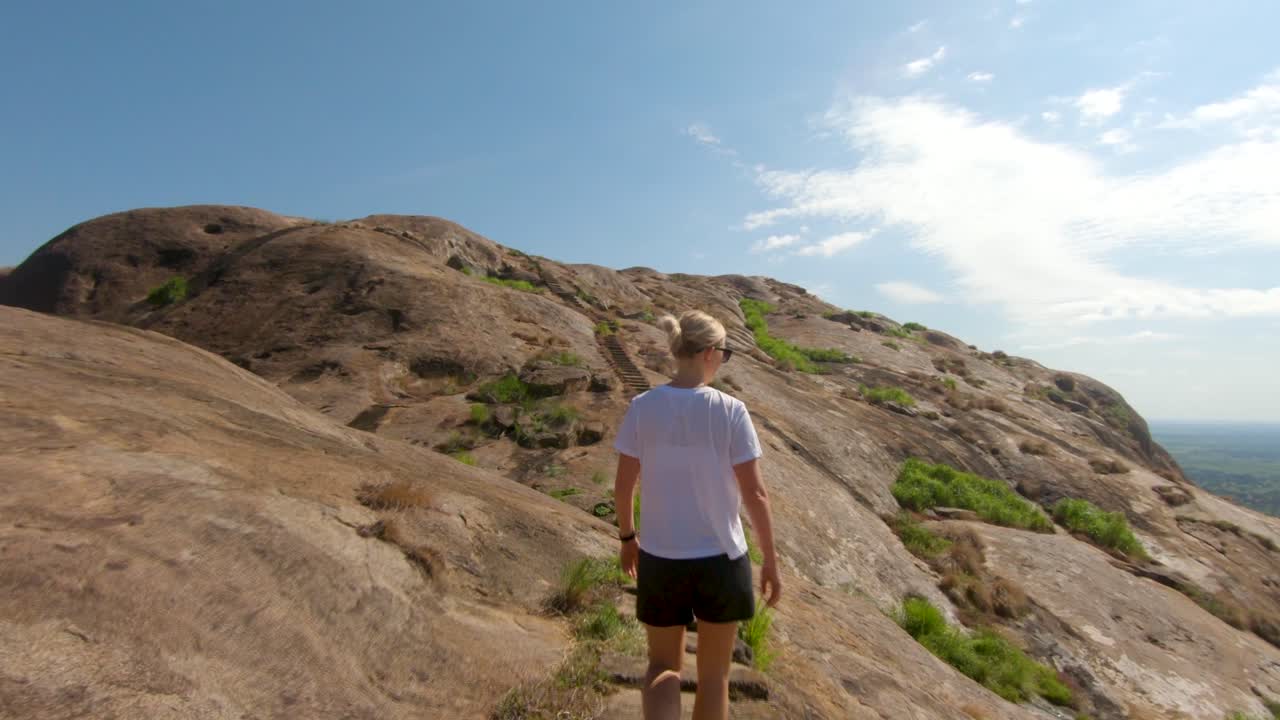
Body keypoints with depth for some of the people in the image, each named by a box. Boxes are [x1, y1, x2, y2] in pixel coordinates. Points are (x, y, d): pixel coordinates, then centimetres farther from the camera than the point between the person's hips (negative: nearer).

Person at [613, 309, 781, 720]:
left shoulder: (643, 407, -8)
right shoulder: (731, 411, -14)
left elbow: (623, 487, -3)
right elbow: (755, 494, -11)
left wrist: (627, 538, 15)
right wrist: (771, 562, 2)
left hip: (659, 558, 2)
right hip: (721, 559, -1)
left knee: (663, 666, 23)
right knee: (714, 674, 22)